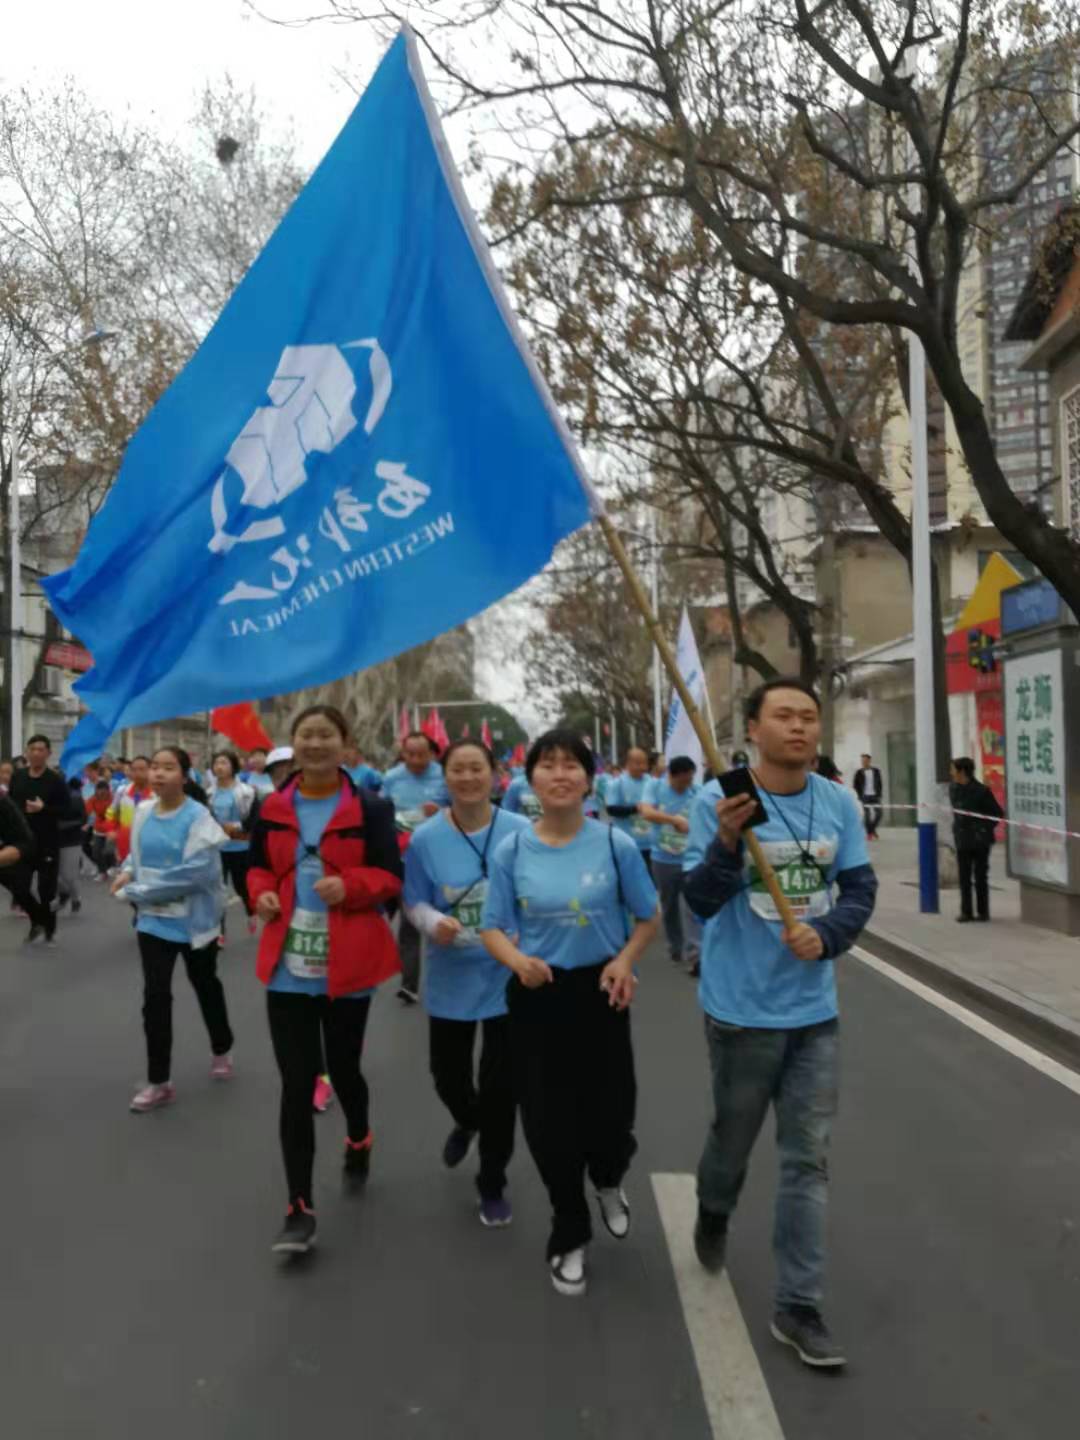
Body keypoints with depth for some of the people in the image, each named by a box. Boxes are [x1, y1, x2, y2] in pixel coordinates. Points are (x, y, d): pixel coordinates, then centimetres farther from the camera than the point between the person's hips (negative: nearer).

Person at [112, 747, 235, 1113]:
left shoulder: (198, 817, -19)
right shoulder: (143, 811, -1)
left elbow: (195, 872, -25)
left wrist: (137, 892, -21)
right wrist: (128, 871, -7)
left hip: (193, 918, -4)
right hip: (154, 919, 4)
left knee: (205, 986, 17)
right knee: (155, 996, 1)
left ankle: (221, 1051, 41)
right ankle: (158, 1081, 13)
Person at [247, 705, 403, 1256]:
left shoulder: (369, 809, -6)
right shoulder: (272, 808, 3)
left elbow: (391, 875, -6)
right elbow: (257, 866, 14)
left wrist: (350, 885, -25)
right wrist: (262, 894, -8)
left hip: (347, 964, -1)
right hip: (288, 965, 2)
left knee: (343, 1068, 15)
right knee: (295, 1083, 0)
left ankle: (359, 1136, 49)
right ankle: (300, 1209, 9)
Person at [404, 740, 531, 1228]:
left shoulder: (520, 832, -11)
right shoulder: (425, 837, -8)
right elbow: (414, 902, -3)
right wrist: (433, 923, -23)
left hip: (507, 976, -1)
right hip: (451, 978, 2)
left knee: (500, 1085, 7)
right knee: (447, 1074, 17)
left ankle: (492, 1186, 30)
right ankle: (466, 1121, 55)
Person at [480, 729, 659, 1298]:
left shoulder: (616, 845, -9)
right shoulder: (510, 851, -6)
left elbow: (647, 919, 2)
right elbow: (493, 929, -1)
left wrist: (625, 961, -16)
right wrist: (519, 961, -22)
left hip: (599, 993, 0)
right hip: (537, 997, 1)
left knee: (610, 1116, 8)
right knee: (549, 1122, 8)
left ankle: (608, 1183, 48)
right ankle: (569, 1235, 34)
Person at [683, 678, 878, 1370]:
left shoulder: (839, 803, -4)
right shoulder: (718, 799, -15)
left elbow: (861, 890, 2)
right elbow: (701, 900, -19)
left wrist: (826, 936, -18)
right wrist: (728, 841, -38)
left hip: (814, 1009, 3)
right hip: (743, 1007, -3)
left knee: (809, 1158, 8)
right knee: (734, 1135, 17)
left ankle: (798, 1306, 21)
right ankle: (713, 1213, 50)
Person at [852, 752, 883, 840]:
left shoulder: (876, 771, 7)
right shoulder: (859, 772, -1)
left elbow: (879, 783, 12)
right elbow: (856, 785, 1)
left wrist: (880, 794, 5)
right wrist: (859, 795, -8)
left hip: (875, 795, 3)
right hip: (865, 796, -2)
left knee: (878, 813, 1)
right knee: (867, 815, -5)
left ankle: (872, 829, 23)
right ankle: (869, 833, 3)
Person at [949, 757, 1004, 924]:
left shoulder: (981, 791, -13)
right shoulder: (953, 789, 3)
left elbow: (998, 813, -7)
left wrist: (985, 829, -7)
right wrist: (958, 830, 8)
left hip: (980, 841, -5)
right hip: (962, 840, 5)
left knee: (980, 877, 5)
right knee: (964, 878, 6)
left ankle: (982, 911, 15)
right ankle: (966, 911, 13)